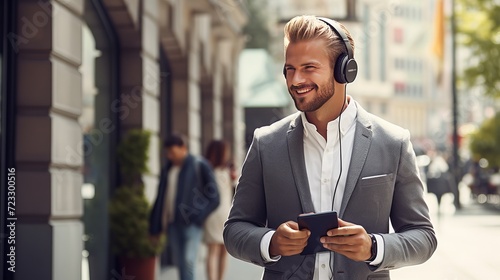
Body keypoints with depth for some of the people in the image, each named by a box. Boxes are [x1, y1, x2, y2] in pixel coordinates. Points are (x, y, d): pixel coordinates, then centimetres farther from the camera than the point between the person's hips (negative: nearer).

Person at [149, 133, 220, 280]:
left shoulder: (199, 165, -3)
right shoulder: (168, 169, 15)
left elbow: (213, 197, -6)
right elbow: (161, 198, 18)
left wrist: (197, 216, -15)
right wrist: (155, 227, 14)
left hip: (191, 223, -6)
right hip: (172, 222, 6)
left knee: (188, 261, -16)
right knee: (180, 262, 7)